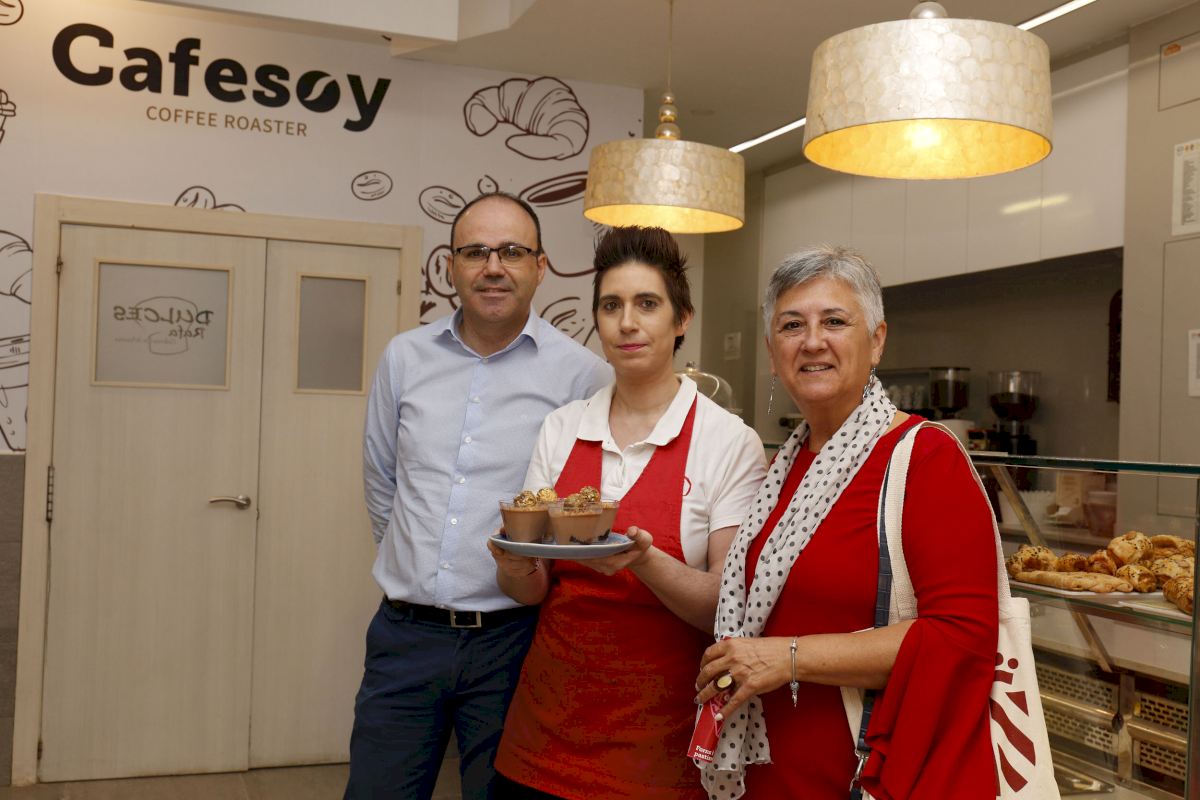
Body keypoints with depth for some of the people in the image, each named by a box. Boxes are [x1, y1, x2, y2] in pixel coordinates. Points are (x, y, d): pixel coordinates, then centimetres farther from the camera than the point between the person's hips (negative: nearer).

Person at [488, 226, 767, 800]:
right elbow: (533, 589, 5)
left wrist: (644, 560, -29)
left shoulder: (730, 443, -10)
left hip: (659, 728, -3)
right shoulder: (561, 429, 2)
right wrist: (518, 568, -17)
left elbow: (728, 607, -12)